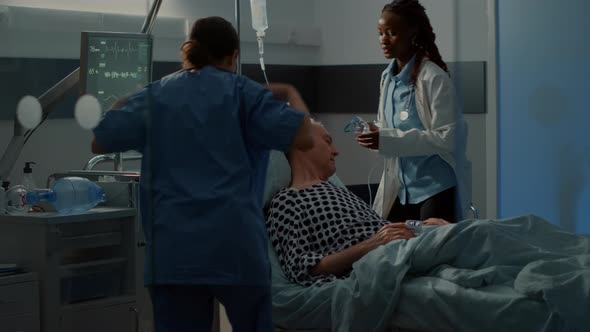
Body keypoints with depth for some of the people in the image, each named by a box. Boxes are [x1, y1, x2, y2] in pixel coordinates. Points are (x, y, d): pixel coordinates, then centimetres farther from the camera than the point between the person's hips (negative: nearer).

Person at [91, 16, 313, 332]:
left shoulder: (154, 95, 10)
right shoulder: (242, 92, 3)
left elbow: (99, 142, 17)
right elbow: (303, 138, -3)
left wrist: (123, 102, 33)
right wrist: (291, 93, 16)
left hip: (173, 249, 2)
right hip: (235, 246, -2)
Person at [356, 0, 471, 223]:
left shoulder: (434, 78, -15)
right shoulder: (388, 78, 7)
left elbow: (446, 138, -20)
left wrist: (388, 140, -26)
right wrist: (375, 134, -7)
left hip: (436, 188, -7)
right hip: (401, 189, 7)